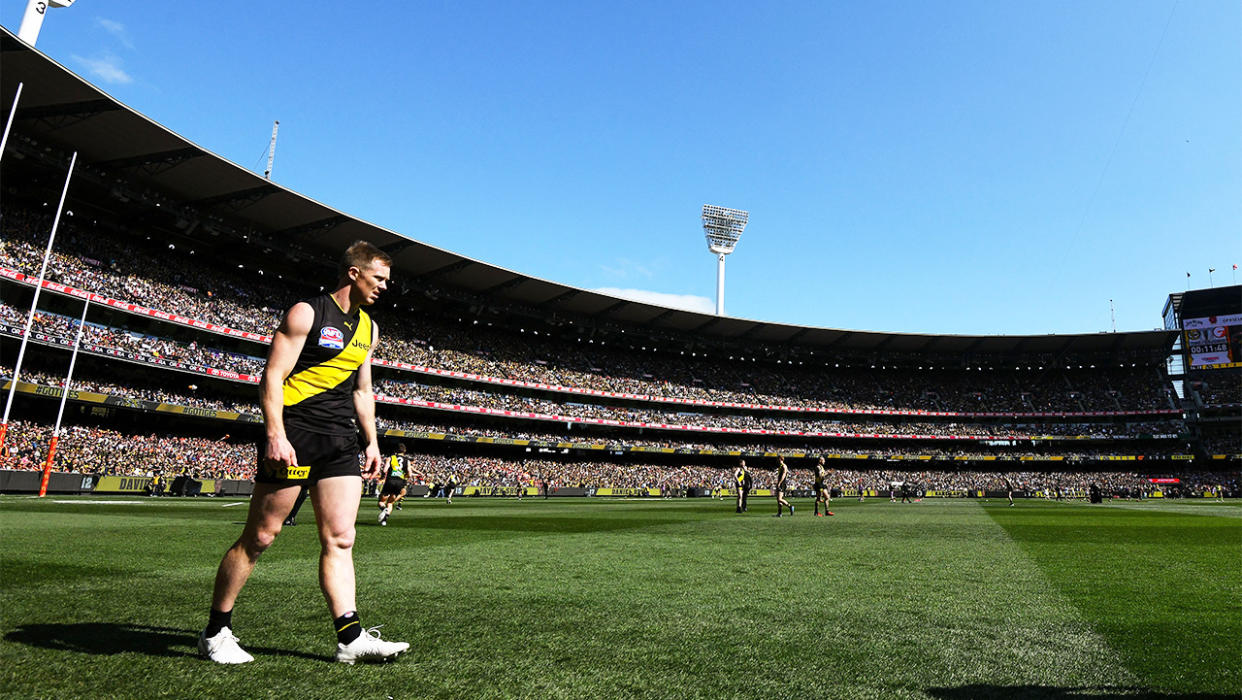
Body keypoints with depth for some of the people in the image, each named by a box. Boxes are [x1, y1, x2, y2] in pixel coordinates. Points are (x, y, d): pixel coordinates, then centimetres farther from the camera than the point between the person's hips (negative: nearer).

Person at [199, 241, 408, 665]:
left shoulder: (368, 328, 17)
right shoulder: (307, 313, -5)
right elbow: (272, 376, -10)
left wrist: (372, 441, 17)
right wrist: (275, 435, -20)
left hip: (341, 440, 7)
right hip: (293, 434, -6)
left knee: (339, 539, 0)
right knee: (259, 536, 1)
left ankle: (351, 638, 0)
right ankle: (215, 632, 18)